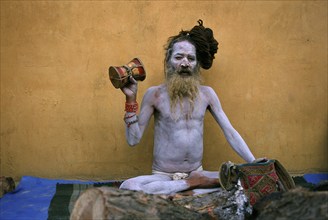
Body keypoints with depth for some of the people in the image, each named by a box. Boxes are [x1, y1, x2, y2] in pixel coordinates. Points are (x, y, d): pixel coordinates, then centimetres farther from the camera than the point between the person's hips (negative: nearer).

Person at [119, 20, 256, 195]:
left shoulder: (206, 94, 5)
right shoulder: (155, 94, -3)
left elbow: (230, 132, 5)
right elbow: (133, 139, -4)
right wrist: (131, 99, -13)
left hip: (197, 173, 2)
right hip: (163, 176, -1)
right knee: (128, 187, -33)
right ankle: (194, 184, -19)